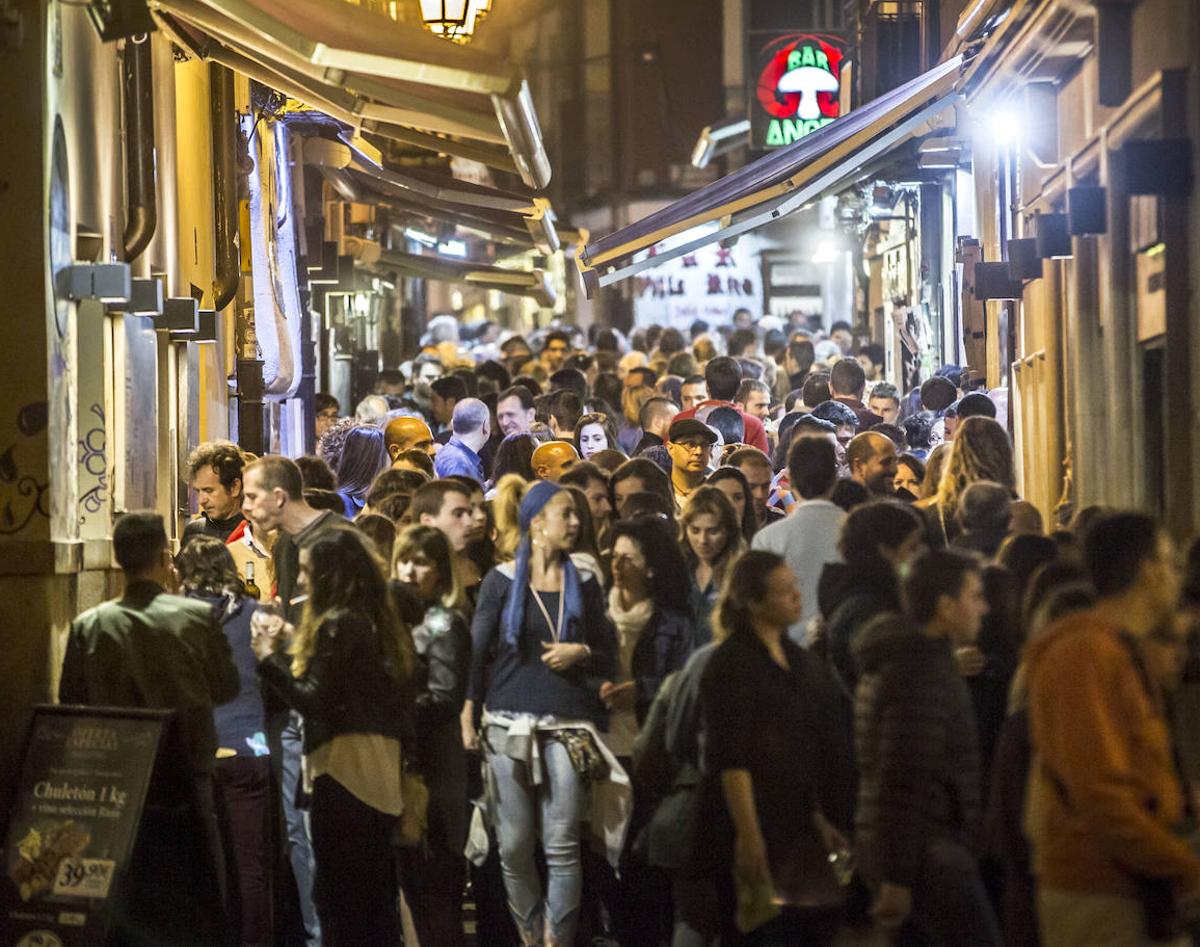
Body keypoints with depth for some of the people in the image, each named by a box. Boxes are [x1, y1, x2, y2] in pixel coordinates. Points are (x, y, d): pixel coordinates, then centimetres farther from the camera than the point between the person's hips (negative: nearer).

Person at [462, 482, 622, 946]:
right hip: (509, 727, -1)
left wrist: (581, 653, -6)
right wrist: (466, 717, -4)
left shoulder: (583, 583, 11)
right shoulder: (502, 581, 5)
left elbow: (607, 659, 16)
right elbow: (477, 652, 4)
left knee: (562, 847, -6)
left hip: (569, 728, 1)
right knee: (513, 846, 0)